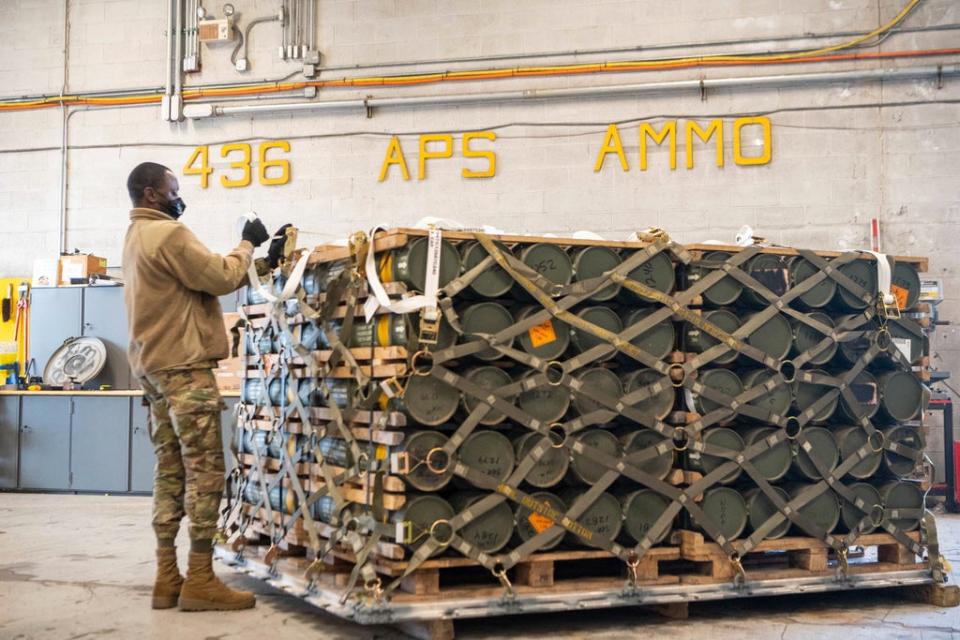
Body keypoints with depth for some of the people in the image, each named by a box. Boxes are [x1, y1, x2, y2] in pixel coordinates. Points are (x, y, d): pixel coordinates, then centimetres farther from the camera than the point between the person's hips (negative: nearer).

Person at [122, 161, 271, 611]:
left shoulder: (137, 236, 21)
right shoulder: (168, 233, -11)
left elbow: (200, 281, 17)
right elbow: (220, 278, -11)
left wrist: (251, 256, 10)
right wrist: (247, 245, 5)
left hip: (154, 367, 10)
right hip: (184, 366, -10)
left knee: (170, 472, 8)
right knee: (204, 470, -8)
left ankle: (167, 578, 8)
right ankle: (200, 581, -9)